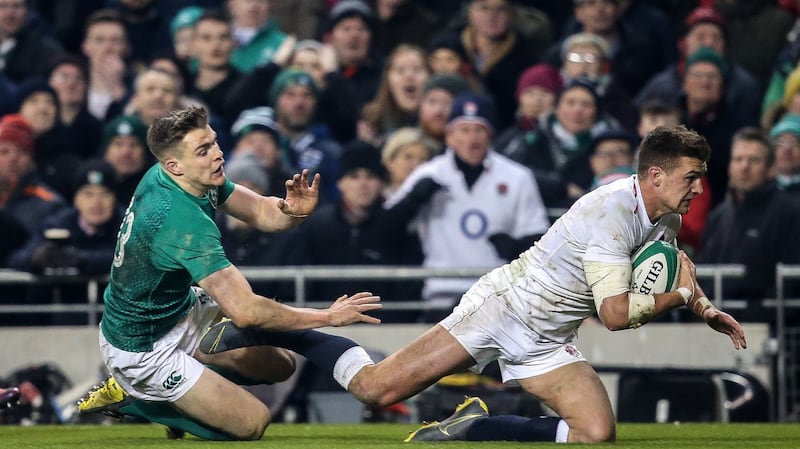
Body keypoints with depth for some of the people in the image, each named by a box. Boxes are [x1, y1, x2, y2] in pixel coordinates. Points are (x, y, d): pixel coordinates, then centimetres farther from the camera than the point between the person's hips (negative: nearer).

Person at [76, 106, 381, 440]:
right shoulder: (184, 221, -35)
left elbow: (261, 212, -2)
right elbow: (245, 311, -36)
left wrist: (295, 211, -26)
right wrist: (329, 317, -27)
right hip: (143, 348, -9)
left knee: (280, 364, 12)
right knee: (253, 423, -11)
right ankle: (138, 398, 5)